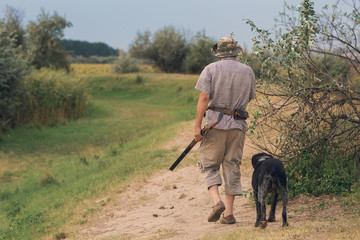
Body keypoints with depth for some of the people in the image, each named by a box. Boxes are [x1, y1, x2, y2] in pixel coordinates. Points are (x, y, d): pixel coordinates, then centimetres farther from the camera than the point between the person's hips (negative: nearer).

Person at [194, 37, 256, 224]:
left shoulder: (211, 69, -2)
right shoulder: (248, 71, 7)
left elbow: (204, 98, -10)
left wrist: (197, 125, -10)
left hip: (215, 122, -3)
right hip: (238, 125, 3)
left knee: (209, 165, 7)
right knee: (232, 167, 8)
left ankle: (217, 201, -14)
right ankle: (229, 213, 8)